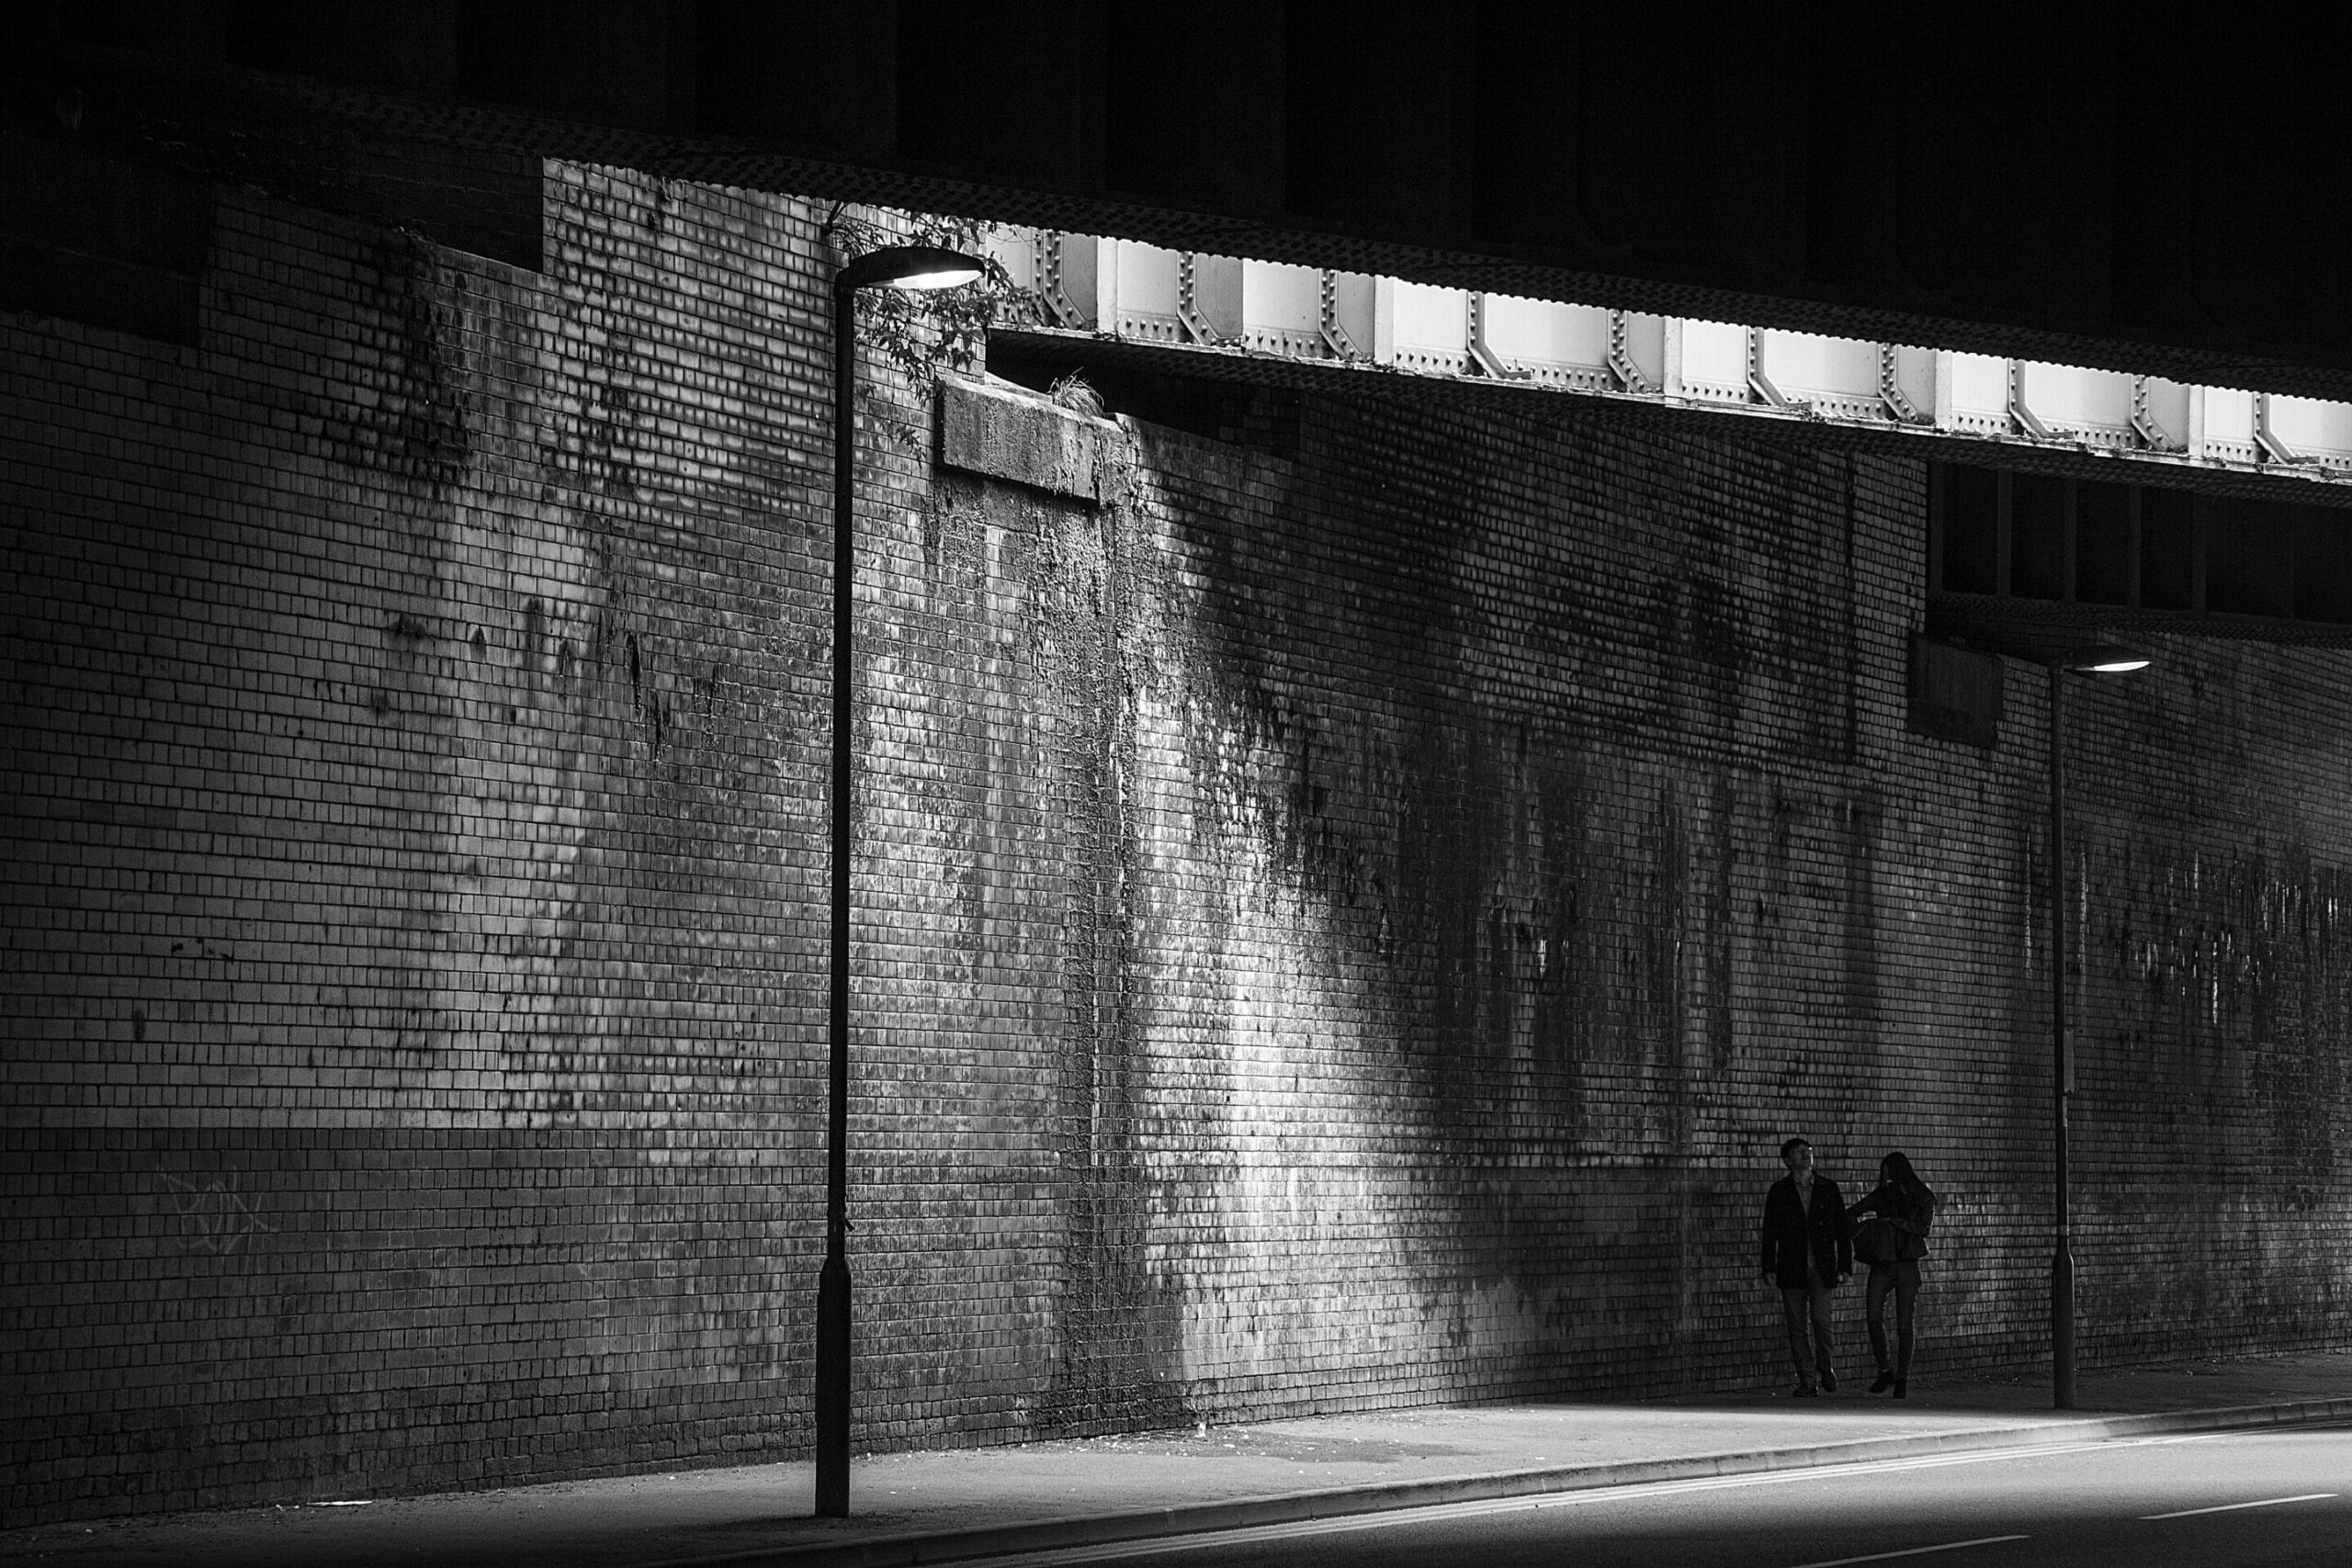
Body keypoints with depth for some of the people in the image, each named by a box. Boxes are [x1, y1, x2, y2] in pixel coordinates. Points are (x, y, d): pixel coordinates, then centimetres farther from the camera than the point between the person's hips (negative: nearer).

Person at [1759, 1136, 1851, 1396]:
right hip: (1791, 1268, 0)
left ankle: (1827, 1368, 9)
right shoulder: (1779, 1191, 6)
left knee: (1820, 1318, -14)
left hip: (1821, 1267, 0)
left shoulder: (1828, 1188, 8)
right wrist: (1769, 1268, -4)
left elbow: (1843, 1229, 9)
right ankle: (1807, 1381, 6)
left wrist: (1844, 1266, 2)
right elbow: (1770, 1233, 4)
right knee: (1797, 1326, 0)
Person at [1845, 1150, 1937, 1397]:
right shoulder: (1882, 1195, 8)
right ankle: (1885, 1370, 3)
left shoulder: (1923, 1198, 1)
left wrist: (1894, 1221, -16)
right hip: (1882, 1263, 2)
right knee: (1873, 1316, -14)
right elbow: (1849, 1214, 13)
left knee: (1904, 1325, -3)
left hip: (1907, 1265, -2)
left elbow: (1923, 1228, -12)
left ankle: (1903, 1380, 4)